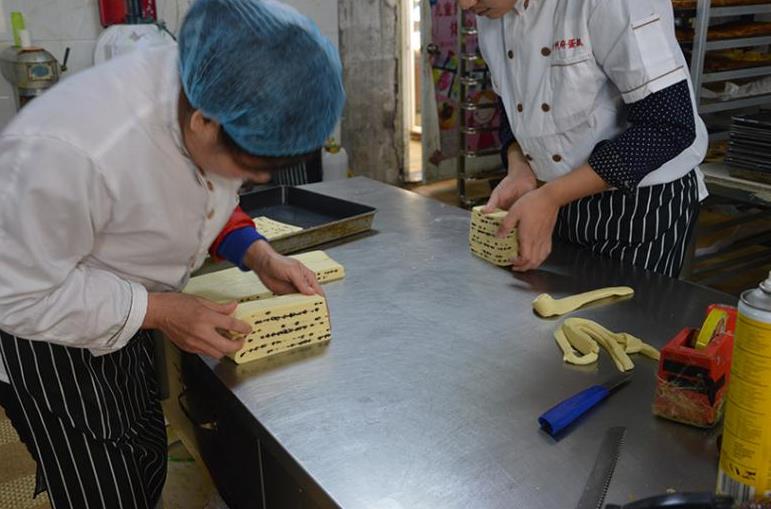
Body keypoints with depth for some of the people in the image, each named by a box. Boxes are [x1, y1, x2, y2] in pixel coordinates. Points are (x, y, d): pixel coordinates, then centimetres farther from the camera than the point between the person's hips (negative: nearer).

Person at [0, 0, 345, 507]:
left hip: (120, 320, 7)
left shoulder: (207, 91, -17)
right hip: (43, 335, -6)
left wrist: (260, 256, -13)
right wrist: (160, 310, -28)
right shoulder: (71, 150, -40)